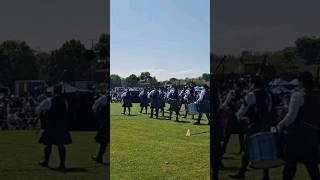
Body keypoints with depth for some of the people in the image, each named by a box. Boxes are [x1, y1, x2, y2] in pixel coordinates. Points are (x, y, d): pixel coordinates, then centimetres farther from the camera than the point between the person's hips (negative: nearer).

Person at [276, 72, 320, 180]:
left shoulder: (298, 95, -11)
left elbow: (291, 115, -16)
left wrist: (281, 125, -4)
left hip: (298, 132, -7)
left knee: (291, 161, 1)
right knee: (311, 162, 15)